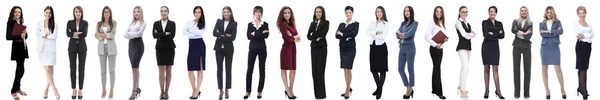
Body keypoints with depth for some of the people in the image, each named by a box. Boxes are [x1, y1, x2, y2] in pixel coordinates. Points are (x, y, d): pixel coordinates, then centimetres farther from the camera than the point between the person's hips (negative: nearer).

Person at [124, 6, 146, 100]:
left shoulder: (143, 23, -1)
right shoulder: (132, 22, 17)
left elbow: (139, 33, -15)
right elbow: (125, 34, 6)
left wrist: (129, 33, -6)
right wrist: (133, 34, -12)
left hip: (138, 44, -6)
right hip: (131, 44, 6)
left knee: (134, 67, -11)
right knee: (135, 67, 10)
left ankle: (134, 90, -9)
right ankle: (137, 88, 17)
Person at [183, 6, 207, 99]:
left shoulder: (203, 23, 4)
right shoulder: (189, 22, 11)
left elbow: (200, 32, -13)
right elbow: (184, 32, -4)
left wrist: (190, 30, -6)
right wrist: (194, 34, -14)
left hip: (200, 45, -3)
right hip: (191, 45, 3)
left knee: (200, 69, -1)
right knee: (190, 70, -1)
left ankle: (197, 91, 0)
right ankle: (194, 90, 10)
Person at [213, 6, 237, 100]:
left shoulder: (234, 23, -1)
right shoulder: (219, 21, 6)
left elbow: (233, 37, -11)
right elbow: (214, 33, -7)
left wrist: (221, 36, -12)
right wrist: (225, 35, -16)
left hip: (228, 49, -1)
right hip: (219, 48, 1)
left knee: (228, 69, 6)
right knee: (219, 69, -1)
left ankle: (227, 90, 13)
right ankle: (220, 90, 3)